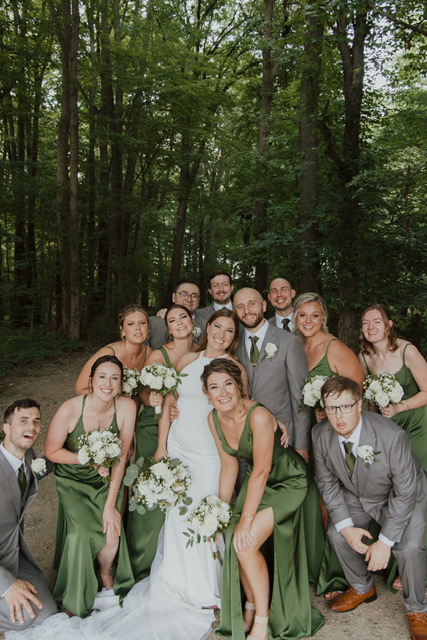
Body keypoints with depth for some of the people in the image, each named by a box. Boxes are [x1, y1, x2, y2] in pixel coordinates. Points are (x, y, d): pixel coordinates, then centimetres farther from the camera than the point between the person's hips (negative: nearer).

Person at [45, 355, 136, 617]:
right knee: (81, 533, -18)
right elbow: (52, 451, -10)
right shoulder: (70, 409, -24)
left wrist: (111, 503, -14)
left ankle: (107, 574, 22)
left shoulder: (126, 407, -19)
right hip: (74, 481, -1)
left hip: (107, 481, 1)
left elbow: (122, 456, -12)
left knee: (112, 533, -16)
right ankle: (79, 599, 14)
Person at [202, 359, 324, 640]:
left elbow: (261, 471, -26)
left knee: (246, 543, -17)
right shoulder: (214, 418, -9)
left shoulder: (258, 416, -31)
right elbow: (229, 464, 1)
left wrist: (246, 519, -22)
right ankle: (251, 605, 22)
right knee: (235, 542, -6)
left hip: (287, 480, -6)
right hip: (256, 480, 6)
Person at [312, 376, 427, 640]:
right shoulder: (321, 434, -21)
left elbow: (405, 492, -27)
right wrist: (347, 526, -16)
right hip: (358, 497, 4)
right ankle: (363, 588, 19)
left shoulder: (392, 435, -36)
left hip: (405, 497, -4)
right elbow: (327, 482, -7)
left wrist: (385, 541, -25)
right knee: (336, 533, -12)